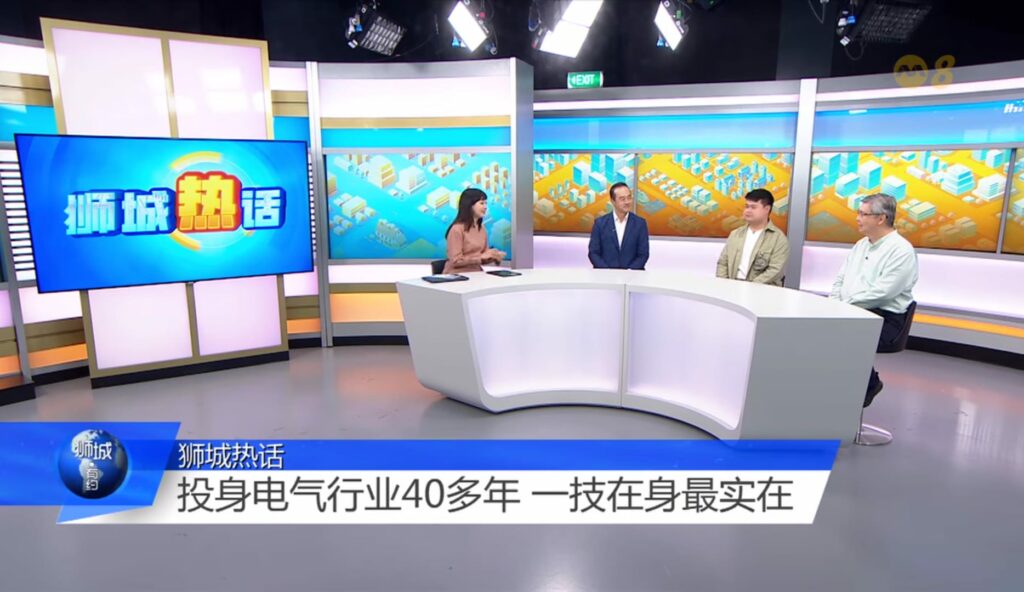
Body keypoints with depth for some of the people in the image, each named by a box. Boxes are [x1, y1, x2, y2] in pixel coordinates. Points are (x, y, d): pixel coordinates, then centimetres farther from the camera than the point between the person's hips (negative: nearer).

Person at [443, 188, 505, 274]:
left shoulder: (482, 228, 11)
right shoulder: (457, 229, -12)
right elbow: (456, 261, -15)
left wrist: (494, 256, -4)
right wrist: (481, 257, -17)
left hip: (476, 274, 7)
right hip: (457, 276, -7)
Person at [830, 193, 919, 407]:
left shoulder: (901, 250, -11)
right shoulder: (861, 244, 15)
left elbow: (880, 294, -20)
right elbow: (840, 280, 17)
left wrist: (844, 305, -17)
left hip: (883, 319, -7)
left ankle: (869, 383, -4)